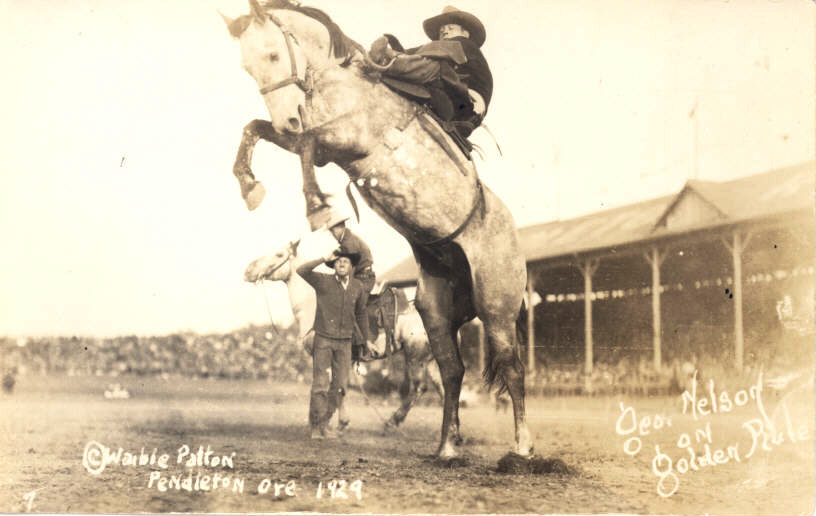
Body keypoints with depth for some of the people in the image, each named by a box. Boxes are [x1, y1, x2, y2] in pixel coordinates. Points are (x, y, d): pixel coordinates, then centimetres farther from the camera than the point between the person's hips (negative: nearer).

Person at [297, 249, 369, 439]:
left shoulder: (358, 288, 3)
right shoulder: (323, 281, -7)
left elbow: (360, 314, 17)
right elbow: (302, 271, -24)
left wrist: (366, 340, 23)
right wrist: (325, 259, -21)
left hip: (344, 342, 3)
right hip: (323, 340, -3)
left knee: (340, 384, 4)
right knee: (320, 384, -3)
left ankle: (325, 423, 20)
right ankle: (316, 427, 6)